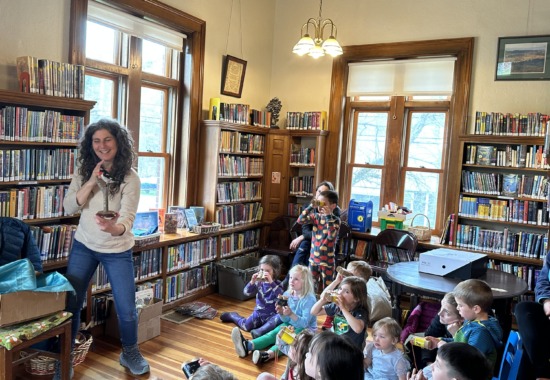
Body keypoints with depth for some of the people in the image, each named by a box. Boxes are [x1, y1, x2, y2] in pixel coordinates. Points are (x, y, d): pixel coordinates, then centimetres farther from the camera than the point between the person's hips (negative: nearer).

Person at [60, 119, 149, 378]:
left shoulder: (129, 177, -16)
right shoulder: (84, 172, -4)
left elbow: (127, 219, -25)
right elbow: (68, 208, -12)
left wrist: (114, 228, -48)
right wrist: (91, 182, -24)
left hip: (118, 251, -2)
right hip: (83, 247, 3)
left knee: (127, 309, 3)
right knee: (70, 304, 8)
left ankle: (130, 353, 31)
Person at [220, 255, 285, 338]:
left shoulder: (277, 284, -9)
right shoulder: (259, 283, -1)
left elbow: (281, 295, -29)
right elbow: (246, 292, -9)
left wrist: (271, 282, -38)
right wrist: (252, 282, -27)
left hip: (272, 315, -3)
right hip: (259, 313, 3)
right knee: (246, 326, -10)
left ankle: (260, 331, -41)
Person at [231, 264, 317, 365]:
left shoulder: (310, 299, -17)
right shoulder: (287, 295, 1)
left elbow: (304, 323, -23)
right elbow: (286, 320, 4)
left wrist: (291, 314, -37)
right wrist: (281, 313, -19)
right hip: (290, 325, 6)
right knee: (273, 333, -21)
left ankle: (268, 354, -60)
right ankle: (247, 346, -43)